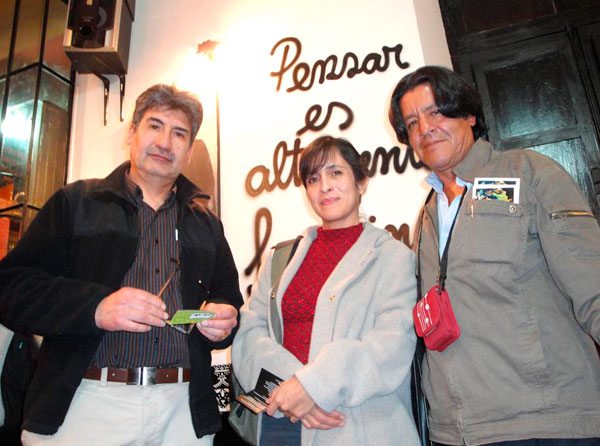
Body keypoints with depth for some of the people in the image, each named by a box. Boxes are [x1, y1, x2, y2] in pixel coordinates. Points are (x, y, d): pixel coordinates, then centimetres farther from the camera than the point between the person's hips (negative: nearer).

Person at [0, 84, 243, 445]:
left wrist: (223, 321, -4)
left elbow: (231, 301, 19)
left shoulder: (206, 223, 15)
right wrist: (95, 306, -17)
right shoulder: (76, 202, 6)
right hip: (86, 401, -2)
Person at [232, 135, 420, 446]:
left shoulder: (392, 256, -2)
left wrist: (313, 385, -21)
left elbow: (394, 342, -12)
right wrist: (286, 384, -16)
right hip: (278, 420, 3)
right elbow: (249, 331, 1)